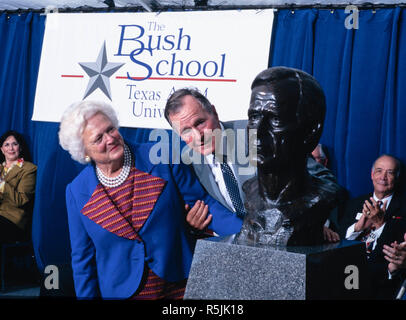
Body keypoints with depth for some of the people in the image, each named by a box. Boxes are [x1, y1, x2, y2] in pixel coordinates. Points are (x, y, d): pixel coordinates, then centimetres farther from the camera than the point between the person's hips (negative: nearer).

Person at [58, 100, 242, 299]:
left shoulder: (161, 158, -8)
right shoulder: (77, 192, -4)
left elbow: (203, 203, -5)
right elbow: (82, 258, 3)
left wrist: (245, 234, -17)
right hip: (120, 292, 0)